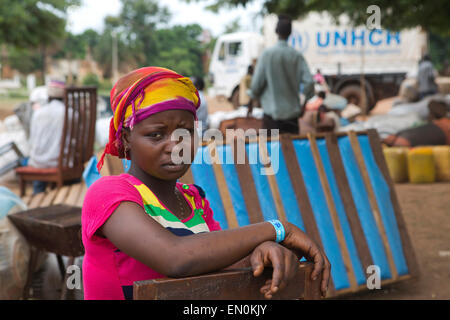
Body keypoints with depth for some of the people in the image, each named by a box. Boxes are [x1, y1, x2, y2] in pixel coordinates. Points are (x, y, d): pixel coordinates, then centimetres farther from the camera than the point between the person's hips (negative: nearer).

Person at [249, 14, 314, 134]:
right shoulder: (297, 56, -2)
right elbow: (309, 82, -8)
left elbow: (256, 83, -8)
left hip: (272, 113, -2)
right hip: (292, 113, 2)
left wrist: (254, 94, 13)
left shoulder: (267, 54, -8)